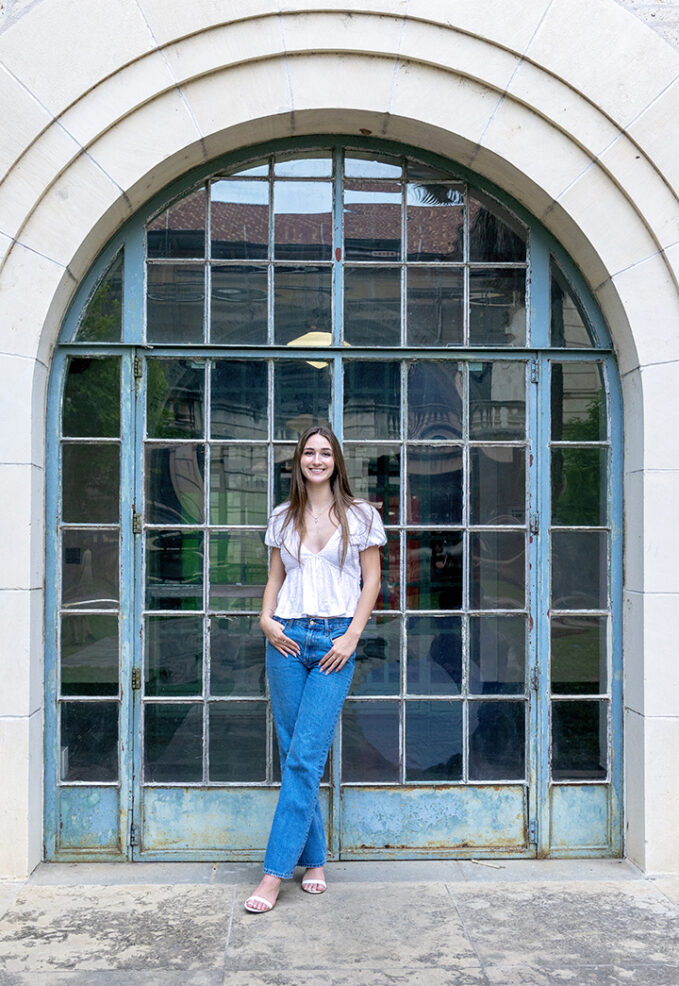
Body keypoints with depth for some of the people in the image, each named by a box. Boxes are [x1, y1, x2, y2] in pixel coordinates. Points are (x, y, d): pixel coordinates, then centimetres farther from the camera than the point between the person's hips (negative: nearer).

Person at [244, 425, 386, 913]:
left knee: (305, 756, -8)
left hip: (335, 642, -3)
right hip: (287, 639, 3)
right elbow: (276, 577, 17)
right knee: (294, 754, 6)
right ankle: (314, 860, 20)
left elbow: (371, 580, 4)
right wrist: (266, 618, -2)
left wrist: (352, 636, -6)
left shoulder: (360, 515, 4)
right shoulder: (283, 518, 12)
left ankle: (275, 872, -3)